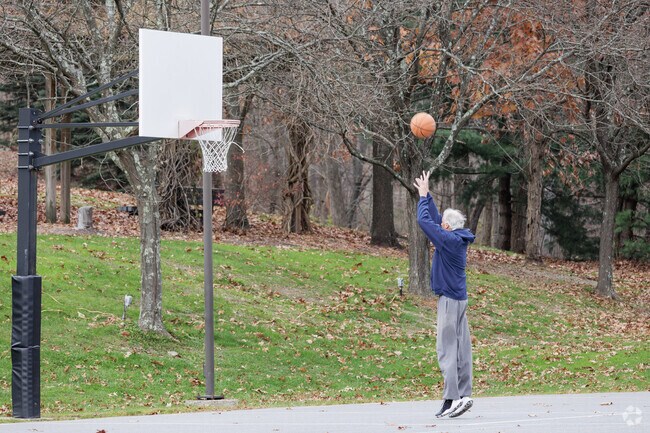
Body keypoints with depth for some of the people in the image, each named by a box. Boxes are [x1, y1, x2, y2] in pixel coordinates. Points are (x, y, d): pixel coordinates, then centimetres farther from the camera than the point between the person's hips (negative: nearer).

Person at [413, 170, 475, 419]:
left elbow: (424, 221, -13)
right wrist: (426, 194, 24)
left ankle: (452, 398, -15)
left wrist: (423, 196, -1)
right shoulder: (457, 238, 10)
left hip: (450, 300, -10)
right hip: (459, 298, 10)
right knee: (461, 348, 8)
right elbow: (434, 219, 21)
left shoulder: (449, 239, -15)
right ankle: (463, 395, 9)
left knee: (447, 349, -10)